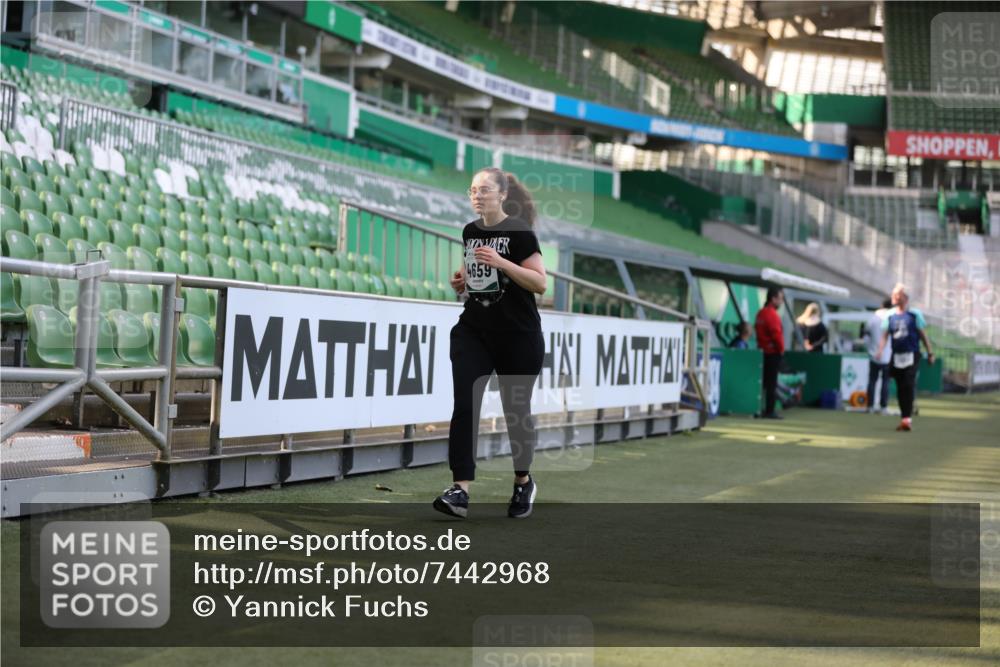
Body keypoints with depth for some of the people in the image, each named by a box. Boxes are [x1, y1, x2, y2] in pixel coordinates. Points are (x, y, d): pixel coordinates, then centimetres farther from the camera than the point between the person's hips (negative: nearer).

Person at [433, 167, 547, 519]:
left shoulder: (519, 232, -10)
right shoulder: (470, 231, 9)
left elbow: (540, 283, -15)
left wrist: (501, 263, -25)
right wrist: (462, 282, 3)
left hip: (518, 337, -5)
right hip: (472, 331, 5)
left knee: (516, 410, 8)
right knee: (464, 406, -11)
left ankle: (524, 483, 29)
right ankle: (460, 490, -16)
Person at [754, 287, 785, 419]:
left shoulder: (760, 313, 14)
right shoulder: (772, 314, -16)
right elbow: (777, 334, -20)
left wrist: (761, 345, 15)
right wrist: (781, 349, -6)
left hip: (763, 351, 9)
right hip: (773, 353, -9)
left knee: (763, 382, 13)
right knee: (772, 383, -6)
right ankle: (769, 411, -5)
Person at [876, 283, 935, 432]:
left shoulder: (914, 314, 0)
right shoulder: (890, 315, 8)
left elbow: (923, 335, 4)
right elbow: (885, 335, 6)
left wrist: (930, 353, 3)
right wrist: (880, 350, -10)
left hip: (912, 355, -3)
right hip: (896, 356, 3)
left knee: (909, 385, -15)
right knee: (900, 388, 6)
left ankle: (907, 418, -20)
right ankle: (905, 418, 15)